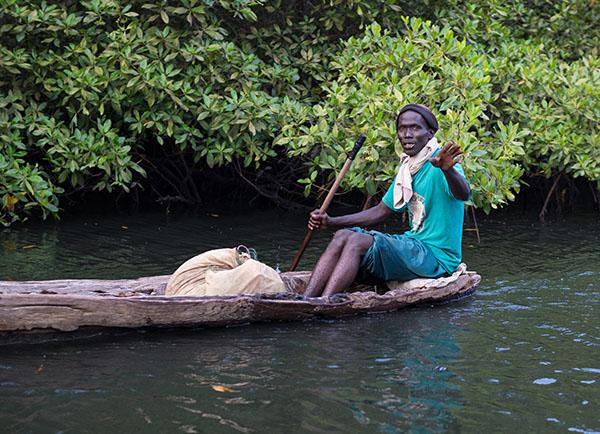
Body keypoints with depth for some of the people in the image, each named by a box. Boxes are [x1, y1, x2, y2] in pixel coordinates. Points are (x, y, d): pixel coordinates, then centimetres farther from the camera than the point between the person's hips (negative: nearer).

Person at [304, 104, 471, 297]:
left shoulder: (438, 163, -12)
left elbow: (464, 194, -33)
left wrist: (448, 170, -55)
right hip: (415, 247, 8)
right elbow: (381, 211, 23)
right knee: (343, 235, -7)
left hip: (437, 256, -8)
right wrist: (331, 221, 15)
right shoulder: (406, 169, 15)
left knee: (358, 241, -24)